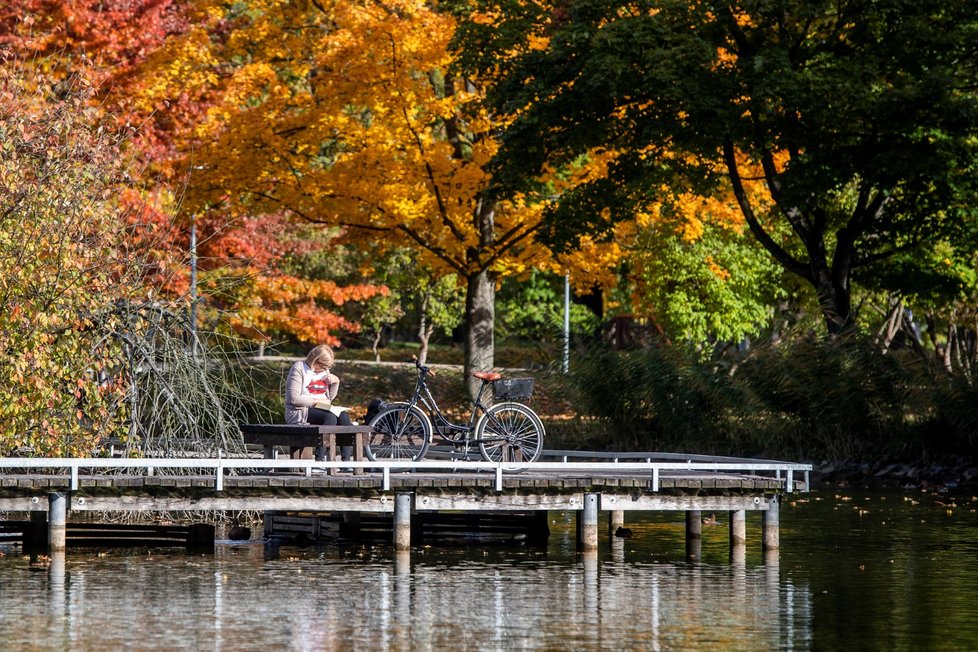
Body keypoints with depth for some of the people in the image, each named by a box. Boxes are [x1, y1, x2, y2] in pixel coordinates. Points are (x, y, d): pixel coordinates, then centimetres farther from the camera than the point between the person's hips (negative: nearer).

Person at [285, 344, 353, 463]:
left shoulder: (325, 371, 16)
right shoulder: (299, 368, -7)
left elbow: (330, 397, 23)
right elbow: (294, 398, -15)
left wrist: (336, 382, 7)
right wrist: (315, 401, -15)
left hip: (320, 409, 7)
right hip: (299, 412, -7)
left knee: (344, 416, -22)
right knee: (330, 418, -33)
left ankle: (346, 459, -28)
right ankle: (320, 459, -37)